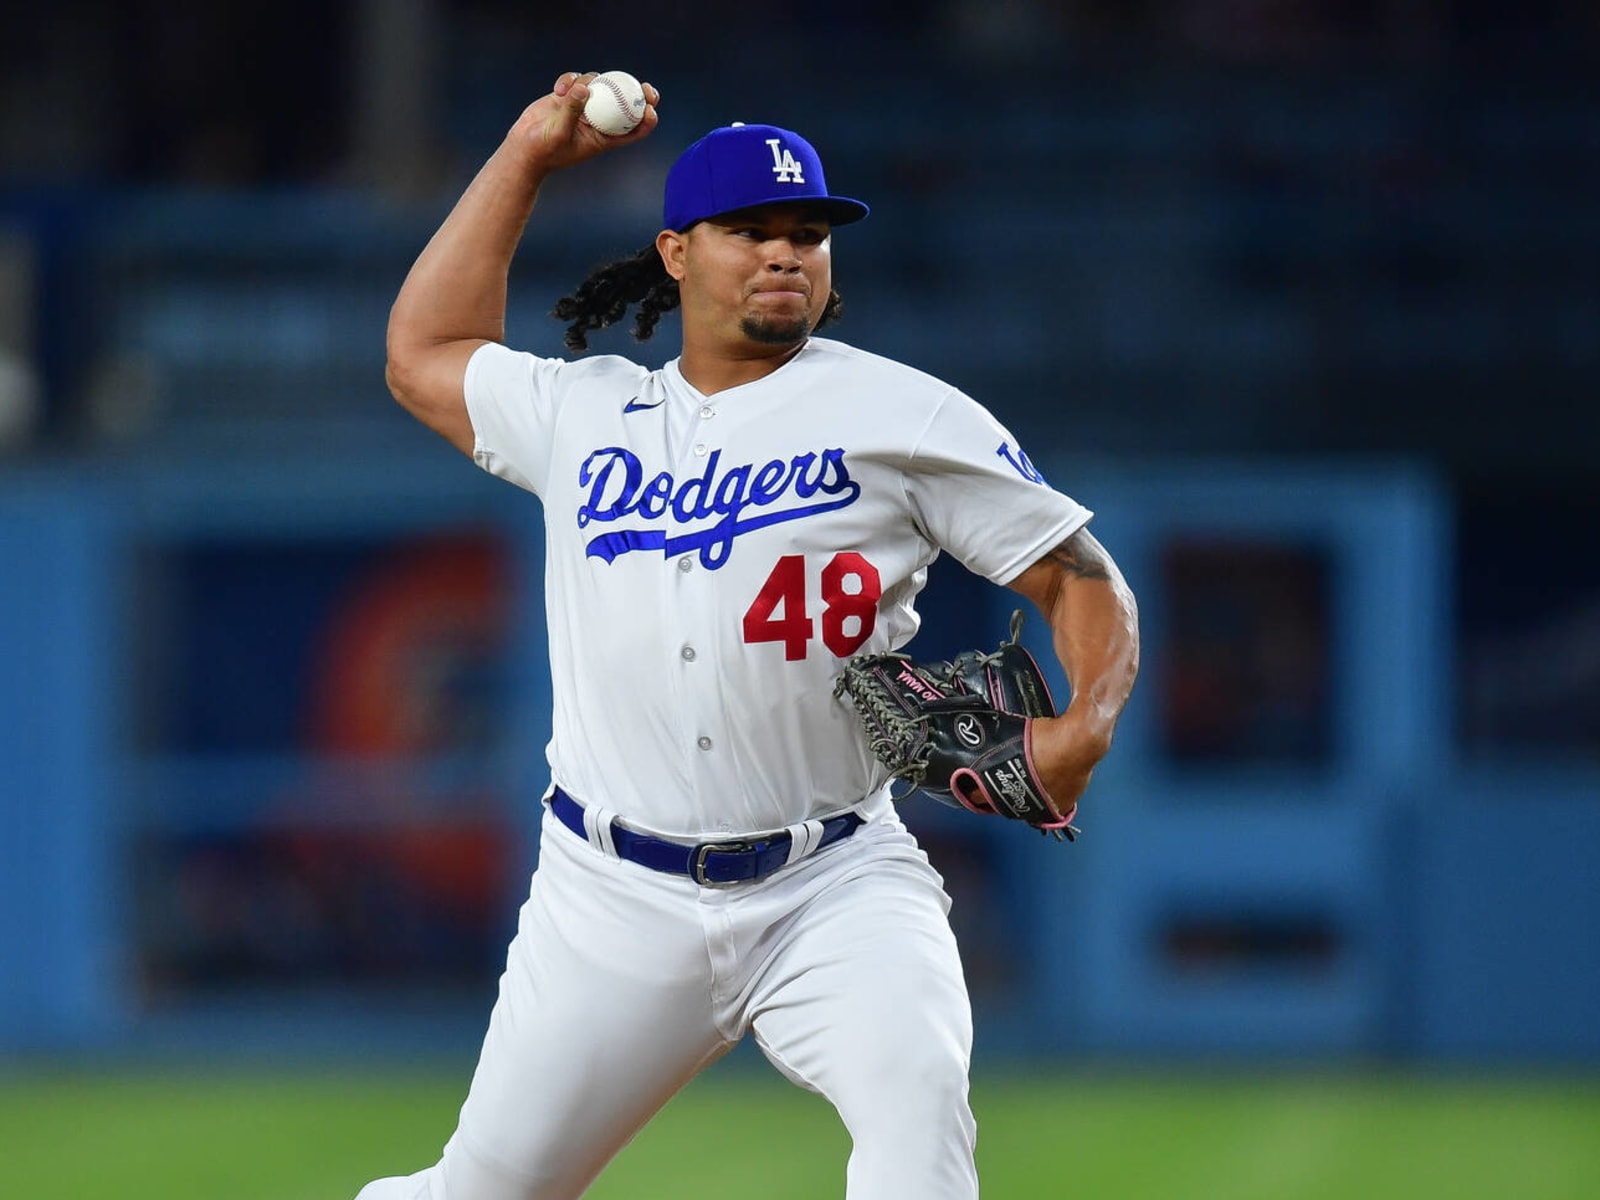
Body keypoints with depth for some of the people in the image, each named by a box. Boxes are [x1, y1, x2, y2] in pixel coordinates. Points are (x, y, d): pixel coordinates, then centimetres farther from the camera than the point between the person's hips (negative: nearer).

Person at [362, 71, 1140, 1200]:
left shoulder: (901, 415, 3)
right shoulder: (585, 413, 14)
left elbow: (1079, 576, 4)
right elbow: (424, 354, 29)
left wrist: (1084, 727, -16)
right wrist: (528, 156, 26)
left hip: (834, 887, -2)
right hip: (615, 896, 2)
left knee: (916, 1097, -30)